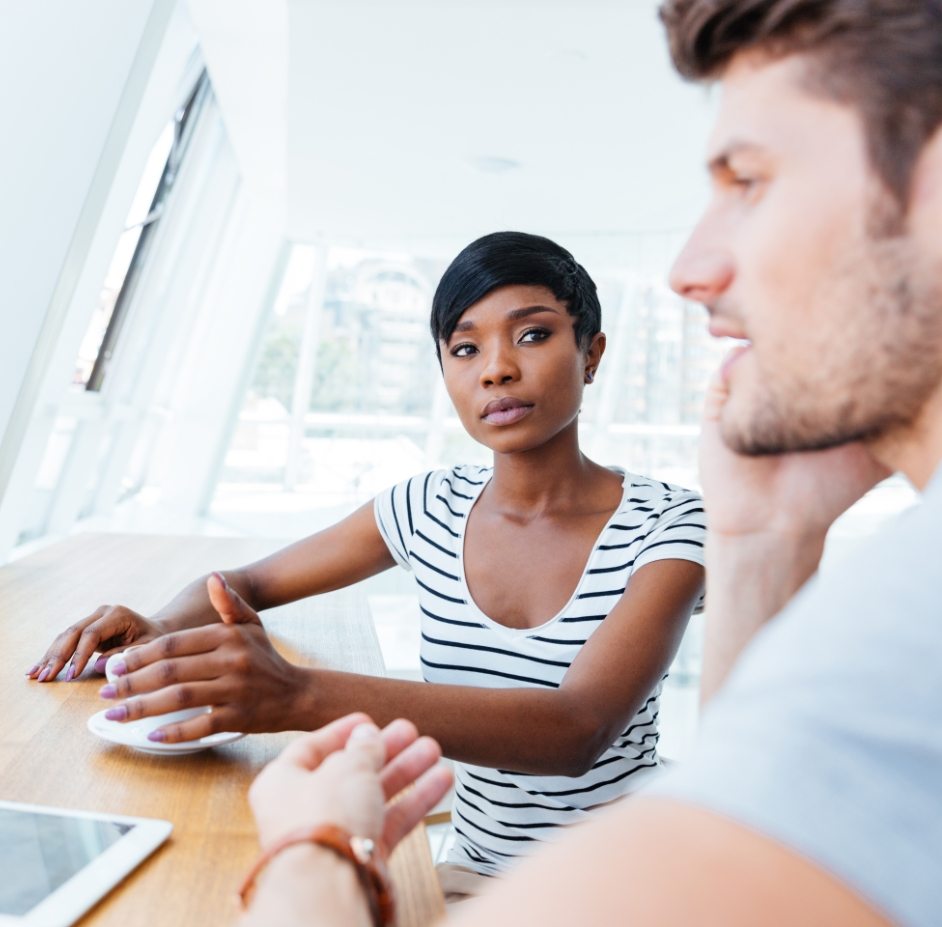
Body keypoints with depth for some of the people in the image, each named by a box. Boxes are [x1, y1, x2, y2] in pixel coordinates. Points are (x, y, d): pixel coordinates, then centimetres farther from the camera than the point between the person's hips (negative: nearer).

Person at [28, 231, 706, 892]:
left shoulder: (666, 526, -14)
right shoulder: (432, 509, -3)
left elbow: (579, 730, -30)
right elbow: (244, 581, 9)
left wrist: (301, 696, -41)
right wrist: (163, 633, -16)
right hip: (474, 875, 2)